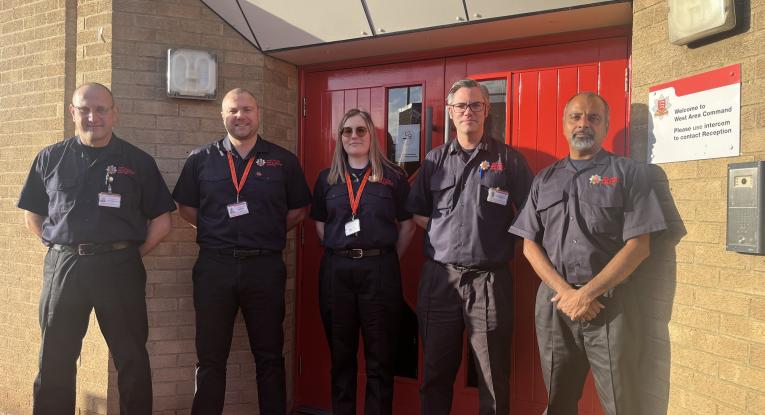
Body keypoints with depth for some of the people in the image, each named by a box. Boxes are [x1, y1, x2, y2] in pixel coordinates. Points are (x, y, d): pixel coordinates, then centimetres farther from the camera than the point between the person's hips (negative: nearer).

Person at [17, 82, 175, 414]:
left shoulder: (138, 162, 4)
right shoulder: (50, 159, 9)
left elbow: (161, 221, 5)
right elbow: (32, 215, 15)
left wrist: (131, 255, -1)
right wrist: (62, 248, 5)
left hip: (119, 267, -1)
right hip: (62, 265, 2)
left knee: (131, 359, 6)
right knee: (54, 360, 10)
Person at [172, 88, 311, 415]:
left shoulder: (283, 161, 5)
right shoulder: (201, 159, 6)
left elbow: (299, 209, 12)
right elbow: (186, 207, 12)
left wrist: (271, 232, 2)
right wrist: (213, 230, 2)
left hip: (265, 267, 0)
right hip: (214, 266, 0)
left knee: (269, 356, 8)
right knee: (210, 357, 8)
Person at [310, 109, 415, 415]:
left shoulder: (393, 176, 3)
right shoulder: (327, 178, 10)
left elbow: (407, 226, 5)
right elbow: (320, 225, 14)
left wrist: (388, 261, 2)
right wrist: (341, 253, 6)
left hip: (379, 270, -2)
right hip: (336, 270, 3)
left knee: (379, 357, 3)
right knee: (340, 355, 11)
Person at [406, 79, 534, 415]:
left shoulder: (508, 159, 3)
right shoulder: (435, 160, 11)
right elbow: (418, 213, 15)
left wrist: (501, 236, -3)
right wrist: (444, 234, 4)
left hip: (489, 277, -2)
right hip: (439, 276, 2)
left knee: (493, 376, 4)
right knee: (436, 371, 12)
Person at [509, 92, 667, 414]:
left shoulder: (628, 173, 2)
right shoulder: (545, 180, 13)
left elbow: (639, 245, -6)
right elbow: (530, 245, 7)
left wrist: (587, 293, -12)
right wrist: (564, 291, -8)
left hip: (609, 302, -3)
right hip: (553, 302, 3)